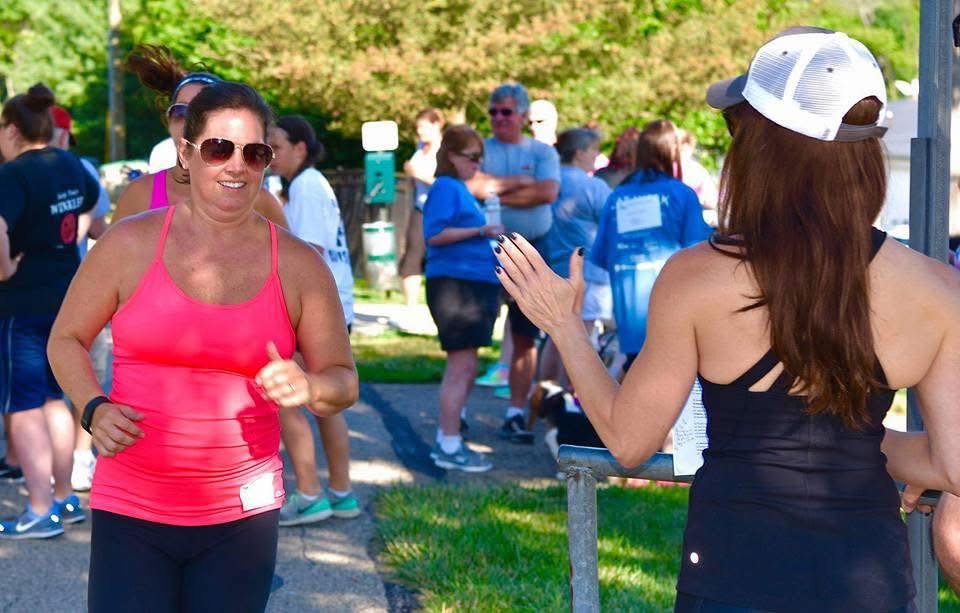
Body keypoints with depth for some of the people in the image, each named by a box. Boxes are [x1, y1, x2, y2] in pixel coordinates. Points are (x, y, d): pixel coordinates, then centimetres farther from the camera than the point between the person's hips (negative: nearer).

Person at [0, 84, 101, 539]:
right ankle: (65, 499, 25)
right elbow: (95, 201, 27)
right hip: (65, 295, 8)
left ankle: (41, 513, 0)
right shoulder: (70, 166, 6)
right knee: (52, 399, 18)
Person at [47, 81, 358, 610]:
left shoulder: (298, 265, 3)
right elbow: (66, 339, 9)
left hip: (241, 520, 1)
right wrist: (93, 409, -10)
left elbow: (344, 382, 8)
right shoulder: (131, 244, 0)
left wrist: (309, 388, -16)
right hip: (130, 511, -1)